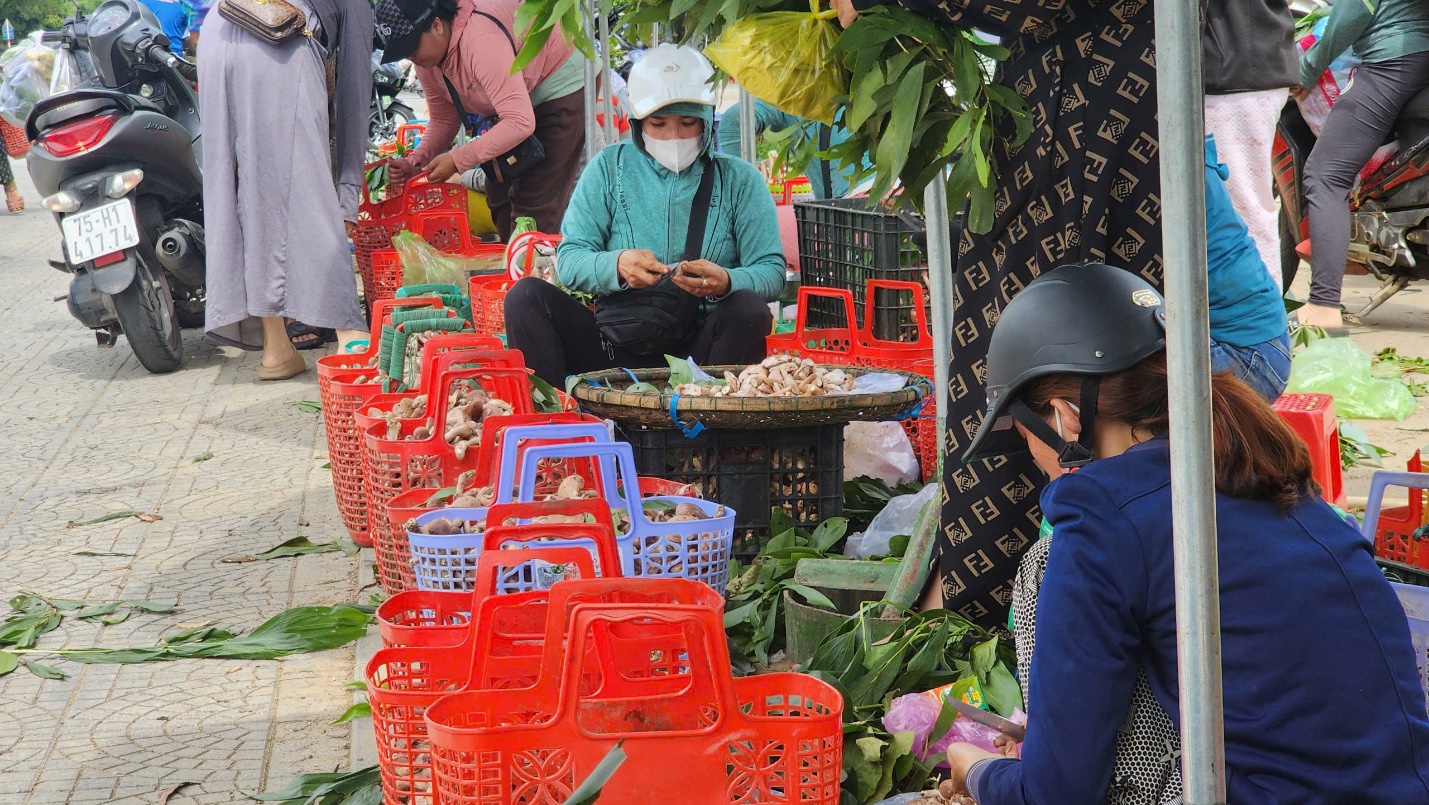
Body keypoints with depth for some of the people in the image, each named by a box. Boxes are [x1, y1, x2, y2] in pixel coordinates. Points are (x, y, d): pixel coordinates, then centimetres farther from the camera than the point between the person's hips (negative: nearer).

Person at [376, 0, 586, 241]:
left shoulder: (481, 41, -38)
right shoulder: (426, 57, -10)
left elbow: (520, 123, -41)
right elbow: (443, 119, 1)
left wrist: (457, 160, -40)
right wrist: (415, 162, -17)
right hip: (518, 96, 9)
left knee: (536, 205, -15)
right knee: (499, 199, 9)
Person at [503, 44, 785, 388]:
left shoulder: (739, 180, 6)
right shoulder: (610, 168, 8)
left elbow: (772, 272, -2)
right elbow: (568, 259, 0)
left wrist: (726, 282, -26)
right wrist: (617, 266, -23)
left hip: (699, 353, -1)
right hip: (618, 349, 1)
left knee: (749, 309, -30)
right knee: (526, 295, -17)